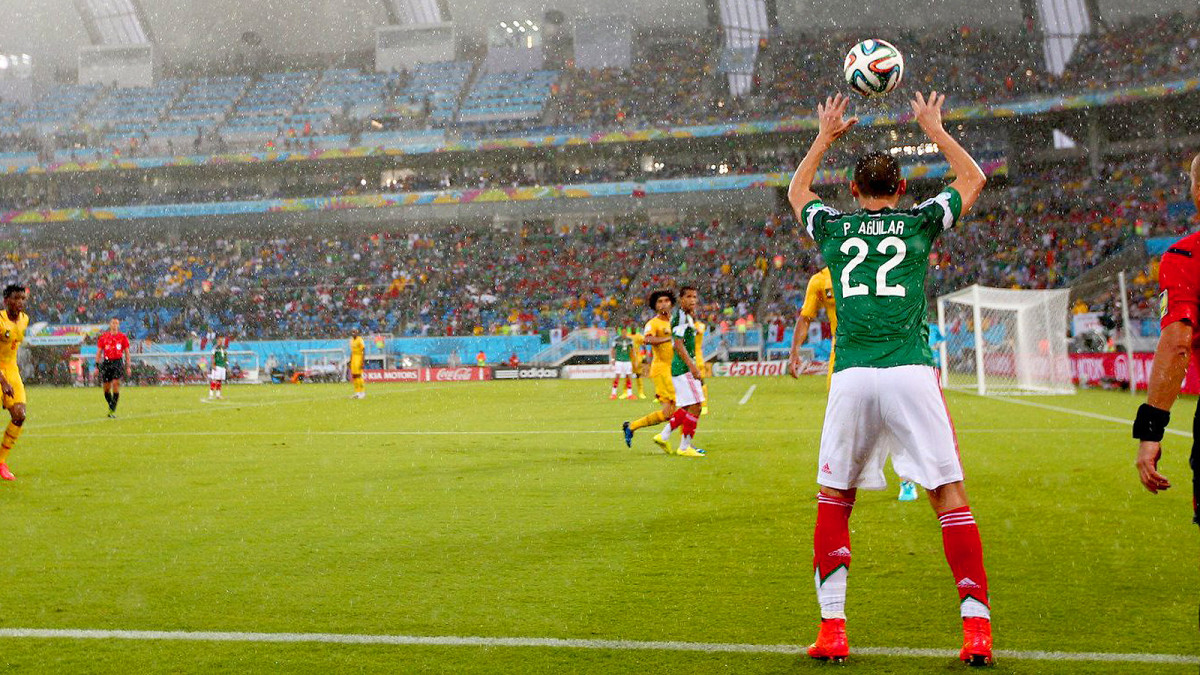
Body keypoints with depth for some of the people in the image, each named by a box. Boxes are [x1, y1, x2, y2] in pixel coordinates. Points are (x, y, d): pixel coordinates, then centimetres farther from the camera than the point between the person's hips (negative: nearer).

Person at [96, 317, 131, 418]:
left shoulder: (122, 337, 4)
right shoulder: (103, 337, 7)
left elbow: (127, 353, 9)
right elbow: (99, 352, 10)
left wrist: (128, 367, 4)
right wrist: (97, 365, 4)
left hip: (118, 362, -2)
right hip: (106, 362, 2)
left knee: (115, 384, -16)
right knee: (106, 387, 2)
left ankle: (113, 410, -11)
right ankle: (111, 406, 23)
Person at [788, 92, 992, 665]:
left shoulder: (833, 228, 13)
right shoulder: (920, 221, 10)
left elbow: (797, 192, 38)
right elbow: (973, 178, 30)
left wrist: (825, 136, 44)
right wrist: (934, 129, 38)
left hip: (851, 377, 2)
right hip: (911, 373, -1)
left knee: (834, 500, 13)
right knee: (949, 495, 2)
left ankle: (832, 630, 7)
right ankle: (977, 629, -3)